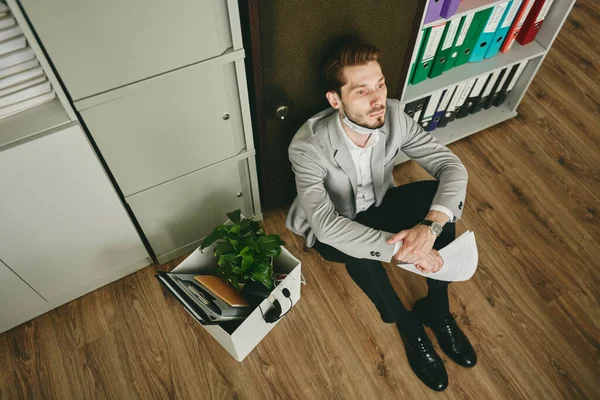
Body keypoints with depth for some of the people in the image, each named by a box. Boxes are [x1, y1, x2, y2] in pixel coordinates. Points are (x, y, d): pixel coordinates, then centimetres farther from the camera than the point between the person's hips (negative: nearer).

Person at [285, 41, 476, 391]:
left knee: (442, 195, -22)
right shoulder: (308, 146, -34)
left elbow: (452, 167, -21)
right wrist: (402, 249, -46)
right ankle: (410, 329, -6)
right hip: (333, 227, -4)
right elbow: (327, 225, -43)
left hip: (378, 205, 4)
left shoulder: (394, 116, -22)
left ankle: (437, 307, -4)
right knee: (362, 252, -37)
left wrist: (430, 225, -39)